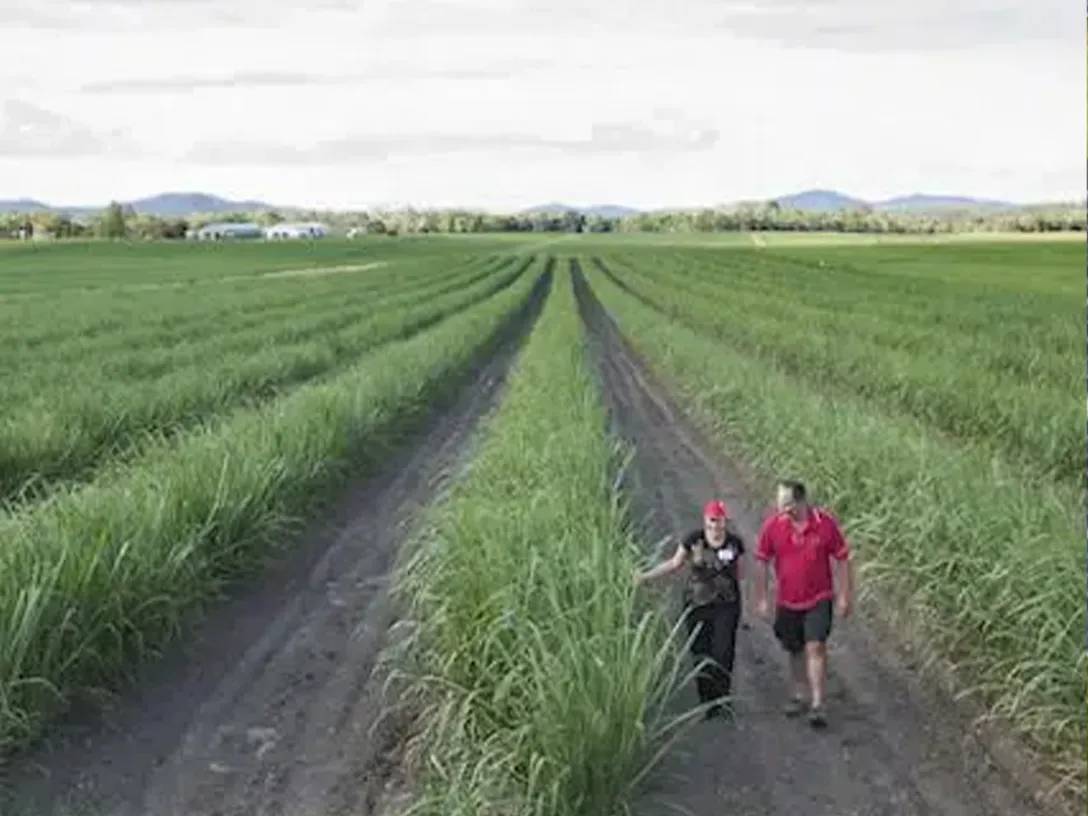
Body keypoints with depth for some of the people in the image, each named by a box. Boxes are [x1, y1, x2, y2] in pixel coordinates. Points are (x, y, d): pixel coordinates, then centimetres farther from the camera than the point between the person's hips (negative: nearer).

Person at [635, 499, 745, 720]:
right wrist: (646, 576, -2)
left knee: (723, 652, -10)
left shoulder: (734, 543, -2)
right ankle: (707, 702, 16)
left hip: (726, 605, 0)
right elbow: (675, 563, 4)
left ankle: (723, 699, 4)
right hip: (697, 605, 0)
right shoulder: (693, 540, -5)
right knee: (701, 654, 3)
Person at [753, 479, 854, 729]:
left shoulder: (826, 523, -14)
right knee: (795, 650, 14)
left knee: (816, 647, -12)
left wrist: (845, 596, -3)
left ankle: (817, 705, -7)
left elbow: (843, 560, -3)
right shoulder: (772, 526, -11)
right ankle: (799, 696, 33)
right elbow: (761, 563, 0)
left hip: (819, 599, -2)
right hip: (787, 601, 2)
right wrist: (761, 599, 1)